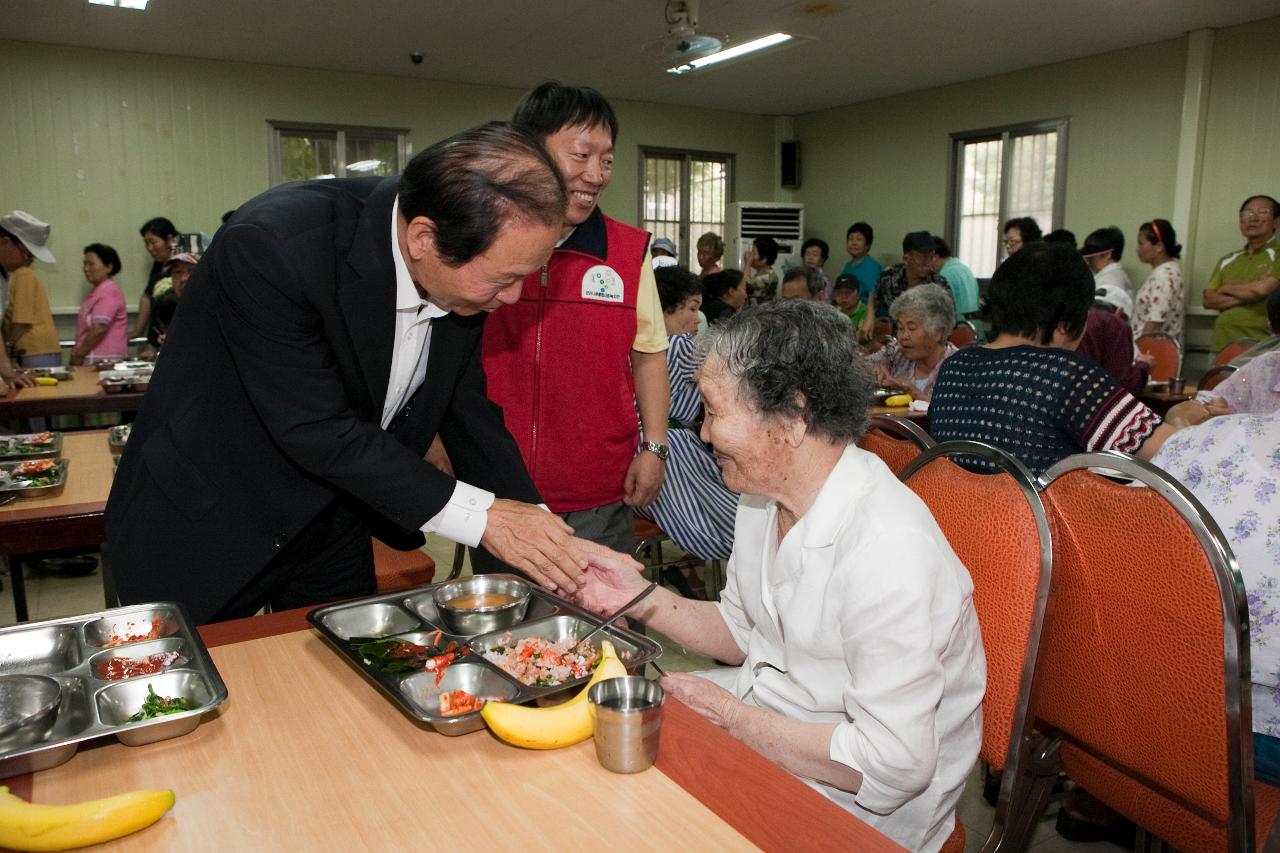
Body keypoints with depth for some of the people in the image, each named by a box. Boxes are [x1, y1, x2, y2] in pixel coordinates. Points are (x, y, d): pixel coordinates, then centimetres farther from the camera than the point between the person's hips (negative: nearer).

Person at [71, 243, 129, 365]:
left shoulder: (109, 291, -12)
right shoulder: (95, 291, 20)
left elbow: (99, 328, -20)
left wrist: (79, 354, -12)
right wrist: (77, 353, 13)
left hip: (105, 360, -9)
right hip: (93, 359, 9)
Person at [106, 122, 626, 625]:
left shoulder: (463, 269, -13)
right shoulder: (274, 244, -32)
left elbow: (467, 407, -3)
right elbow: (316, 430, -30)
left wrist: (543, 533, -12)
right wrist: (480, 516, -29)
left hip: (333, 527, 6)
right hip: (203, 532, -5)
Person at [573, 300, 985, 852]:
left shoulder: (889, 551, -31)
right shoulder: (763, 493, -3)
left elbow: (893, 764, -28)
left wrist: (730, 716, -21)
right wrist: (643, 600, -7)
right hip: (762, 713, 7)